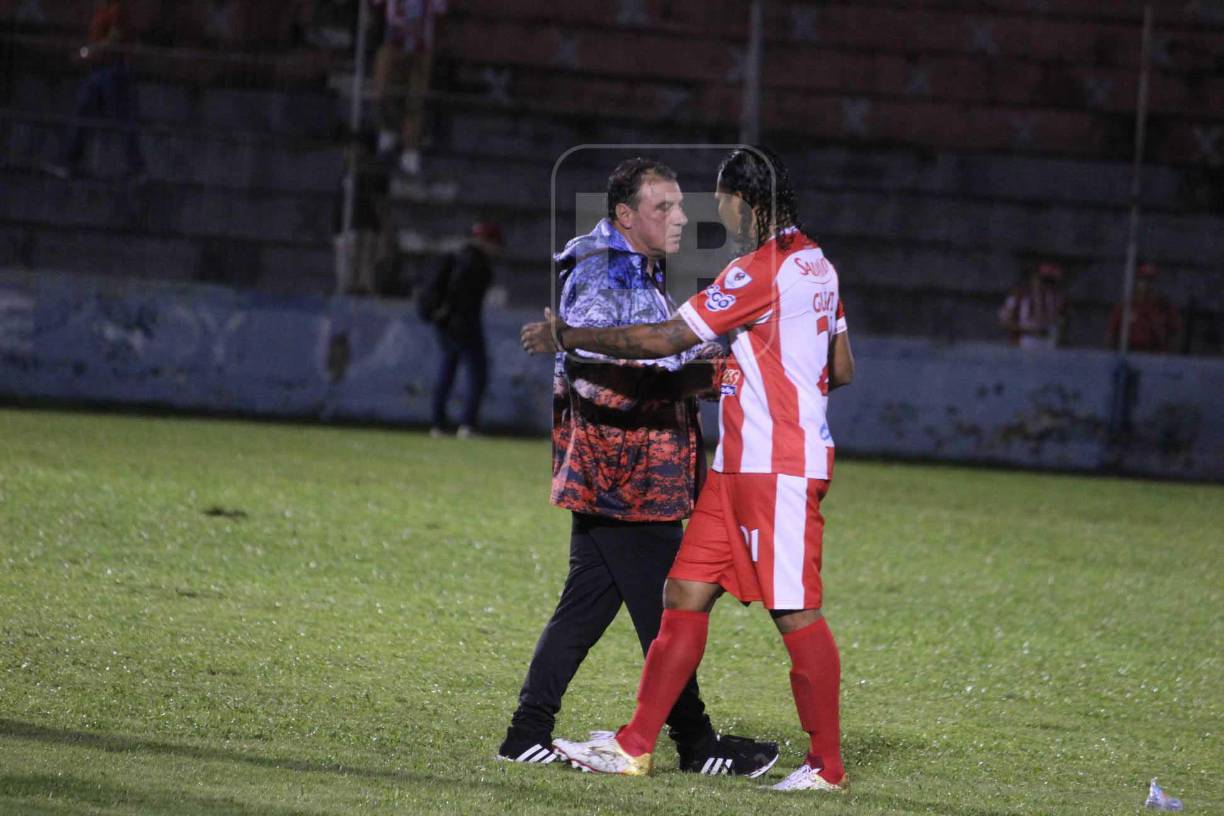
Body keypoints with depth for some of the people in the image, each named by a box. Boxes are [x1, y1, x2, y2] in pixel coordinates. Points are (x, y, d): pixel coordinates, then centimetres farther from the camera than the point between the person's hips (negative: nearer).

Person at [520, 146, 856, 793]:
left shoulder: (763, 271, -16)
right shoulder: (812, 263, 14)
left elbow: (664, 339, -15)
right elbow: (841, 370, 20)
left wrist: (567, 336, -7)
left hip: (778, 470, -10)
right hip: (741, 466, 10)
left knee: (795, 612, -5)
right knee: (686, 594, 7)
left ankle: (827, 766, 2)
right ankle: (635, 746, 9)